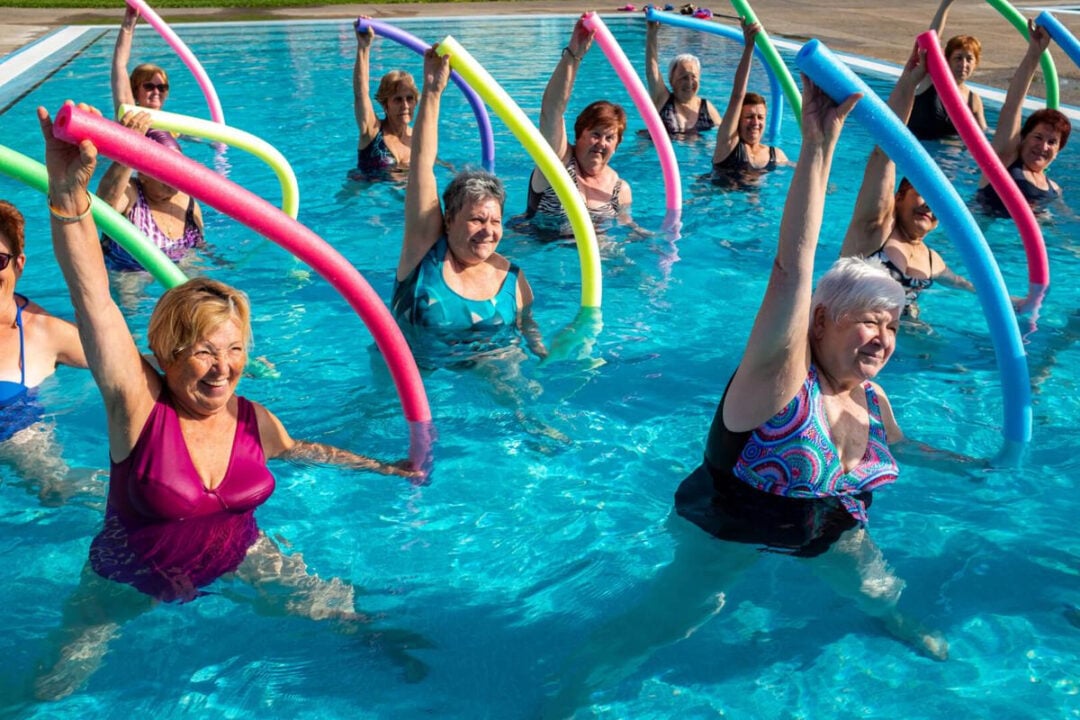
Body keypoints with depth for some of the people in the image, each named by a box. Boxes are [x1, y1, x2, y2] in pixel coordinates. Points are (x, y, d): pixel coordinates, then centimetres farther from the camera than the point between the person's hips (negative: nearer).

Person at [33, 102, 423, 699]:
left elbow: (298, 449, 12)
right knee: (58, 686, -4)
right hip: (129, 582, -2)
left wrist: (382, 468, 19)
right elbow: (92, 298, -38)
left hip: (239, 558, 3)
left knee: (331, 609, 3)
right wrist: (68, 192, -51)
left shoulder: (256, 421, -13)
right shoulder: (138, 405, -24)